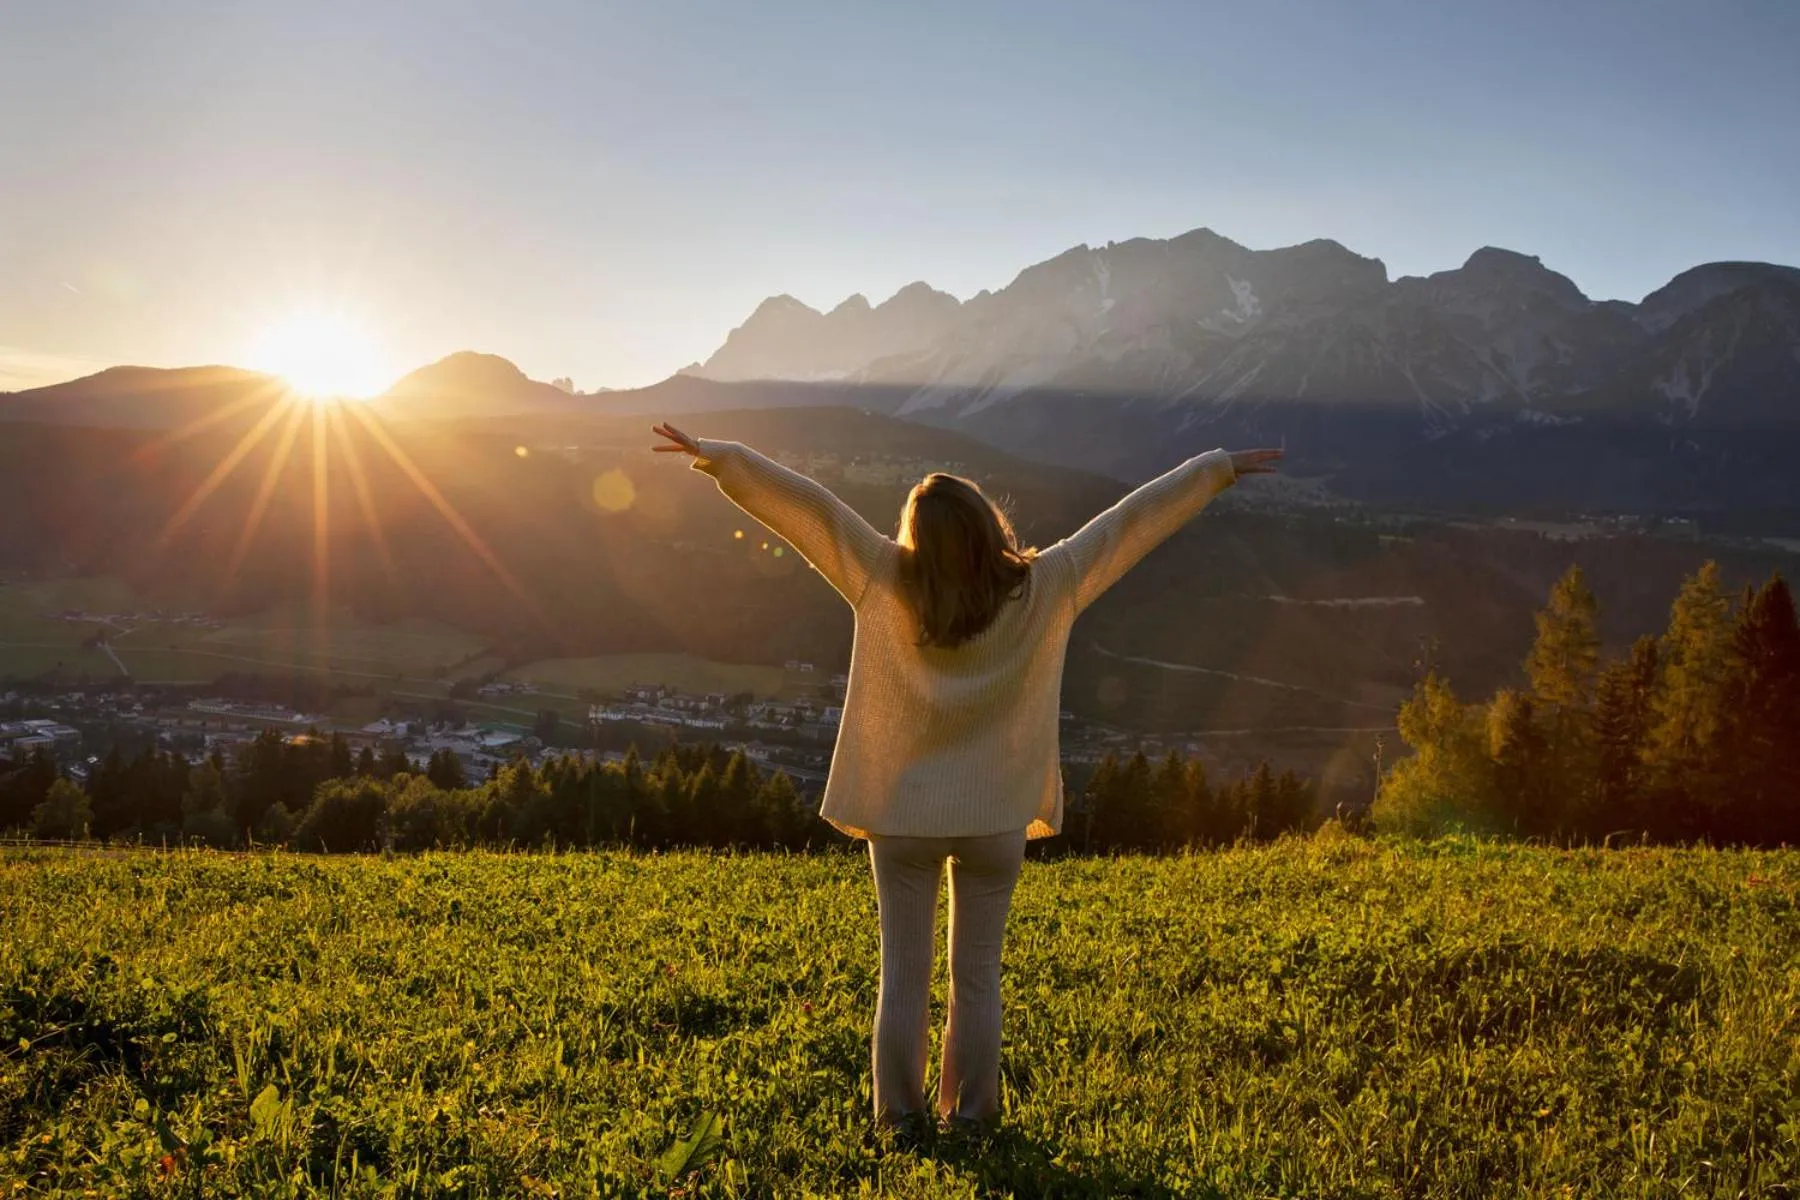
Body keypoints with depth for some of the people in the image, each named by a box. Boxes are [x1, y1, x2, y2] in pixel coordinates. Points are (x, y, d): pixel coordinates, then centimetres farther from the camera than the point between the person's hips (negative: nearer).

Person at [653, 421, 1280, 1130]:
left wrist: (718, 457, -3)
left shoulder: (883, 581, -13)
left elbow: (804, 505, -11)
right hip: (996, 817, 0)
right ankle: (968, 1117, 20)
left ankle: (899, 1114, 19)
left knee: (903, 972, 11)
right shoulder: (1042, 590, -11)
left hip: (901, 813, 0)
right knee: (977, 976, 12)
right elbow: (1131, 521, -5)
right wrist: (1217, 470, 2)